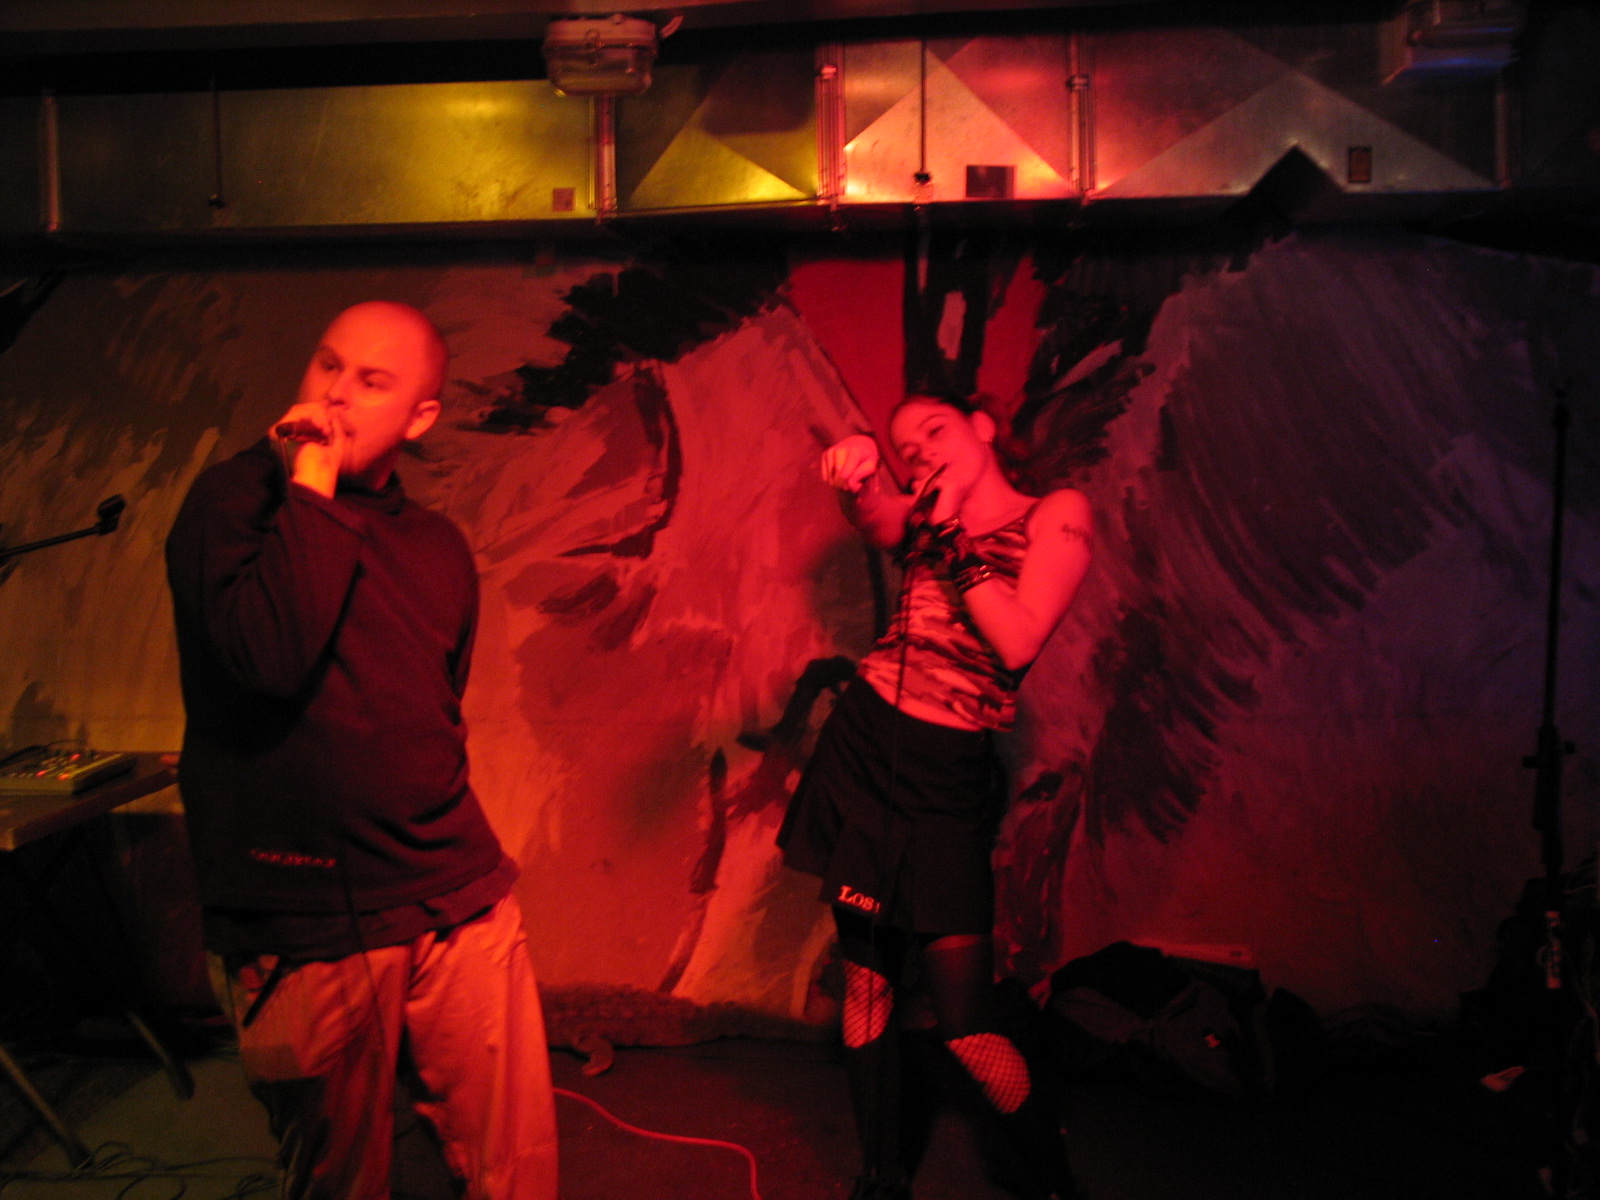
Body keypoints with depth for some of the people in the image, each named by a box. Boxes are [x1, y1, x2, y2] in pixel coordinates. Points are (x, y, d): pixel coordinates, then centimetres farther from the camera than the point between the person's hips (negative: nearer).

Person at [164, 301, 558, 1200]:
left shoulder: (439, 547, 10)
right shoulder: (233, 500, -4)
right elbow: (271, 655, -24)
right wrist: (311, 482, -16)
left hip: (458, 901, 4)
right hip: (304, 925, -4)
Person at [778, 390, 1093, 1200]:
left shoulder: (1056, 514, -1)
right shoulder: (928, 516, 12)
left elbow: (1016, 643, -14)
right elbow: (879, 523, -13)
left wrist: (955, 541, -11)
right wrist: (858, 483, -33)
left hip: (946, 778, -4)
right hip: (862, 745, 5)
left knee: (966, 1026, -6)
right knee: (868, 974, 9)